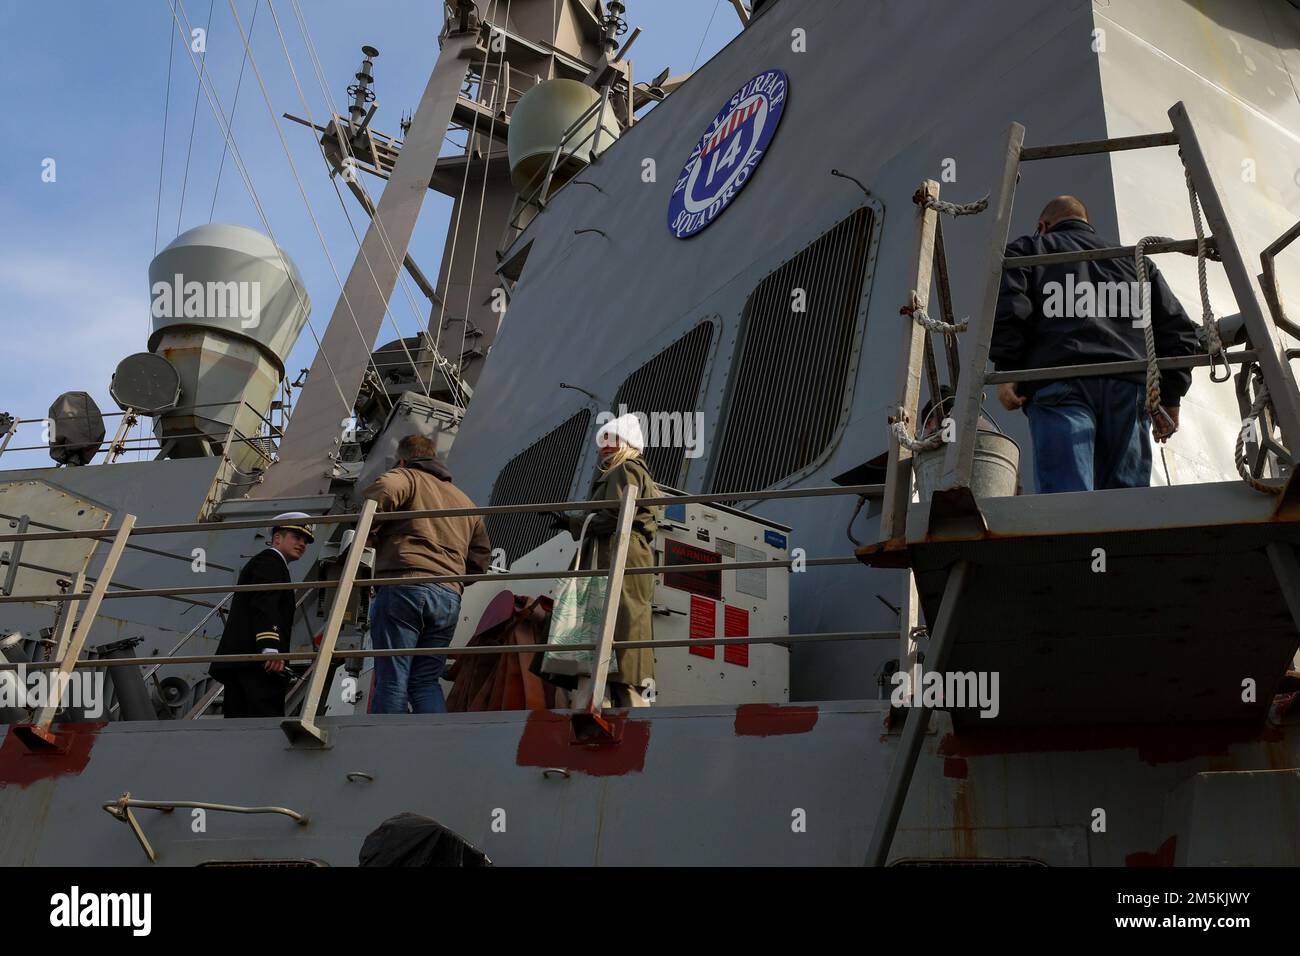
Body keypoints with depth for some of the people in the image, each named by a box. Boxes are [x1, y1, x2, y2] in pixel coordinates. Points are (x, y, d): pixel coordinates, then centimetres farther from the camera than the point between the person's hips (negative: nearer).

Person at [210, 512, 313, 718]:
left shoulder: (262, 562, 33)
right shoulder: (270, 560, 0)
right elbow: (263, 605, -16)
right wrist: (270, 648, -28)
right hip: (255, 660, -10)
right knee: (268, 722, -19)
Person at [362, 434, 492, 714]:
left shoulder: (406, 477, 11)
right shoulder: (464, 500, 29)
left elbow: (384, 489, -14)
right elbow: (481, 556, 27)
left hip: (403, 588, -5)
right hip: (449, 598, 6)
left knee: (392, 680, -5)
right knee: (425, 681, 11)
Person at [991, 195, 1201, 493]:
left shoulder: (1027, 250, 23)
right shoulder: (1133, 259, 33)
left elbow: (1006, 310, 0)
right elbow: (1177, 327, 22)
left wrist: (1007, 370, 3)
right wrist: (1170, 397, 22)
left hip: (1059, 383, -3)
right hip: (1130, 385, 4)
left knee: (1067, 499, -17)